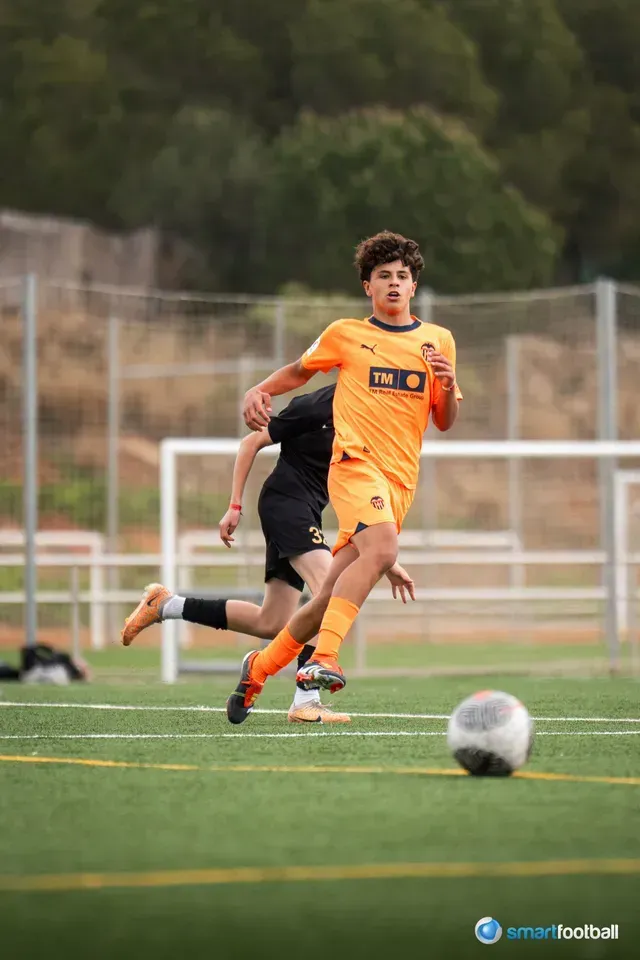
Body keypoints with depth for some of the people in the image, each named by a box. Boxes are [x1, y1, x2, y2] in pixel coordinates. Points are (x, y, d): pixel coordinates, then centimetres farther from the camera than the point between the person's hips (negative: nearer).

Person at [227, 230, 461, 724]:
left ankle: (260, 666, 20)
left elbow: (444, 422, 16)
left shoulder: (438, 340, 14)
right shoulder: (345, 335, 8)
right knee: (382, 549, -33)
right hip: (355, 460, -3)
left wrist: (449, 386, -4)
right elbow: (301, 370, 25)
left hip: (400, 480, 3)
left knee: (330, 599, 0)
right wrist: (259, 390, 7)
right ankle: (324, 658, -38)